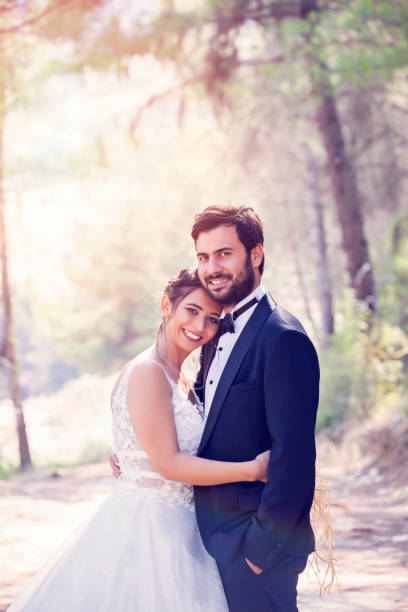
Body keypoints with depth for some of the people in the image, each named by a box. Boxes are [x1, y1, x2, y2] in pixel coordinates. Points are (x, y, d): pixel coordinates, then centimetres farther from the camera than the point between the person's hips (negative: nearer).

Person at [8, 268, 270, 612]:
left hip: (177, 531, 9)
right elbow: (168, 463, -19)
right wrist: (253, 470, -18)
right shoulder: (147, 372, -15)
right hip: (144, 530, -9)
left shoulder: (180, 380, 12)